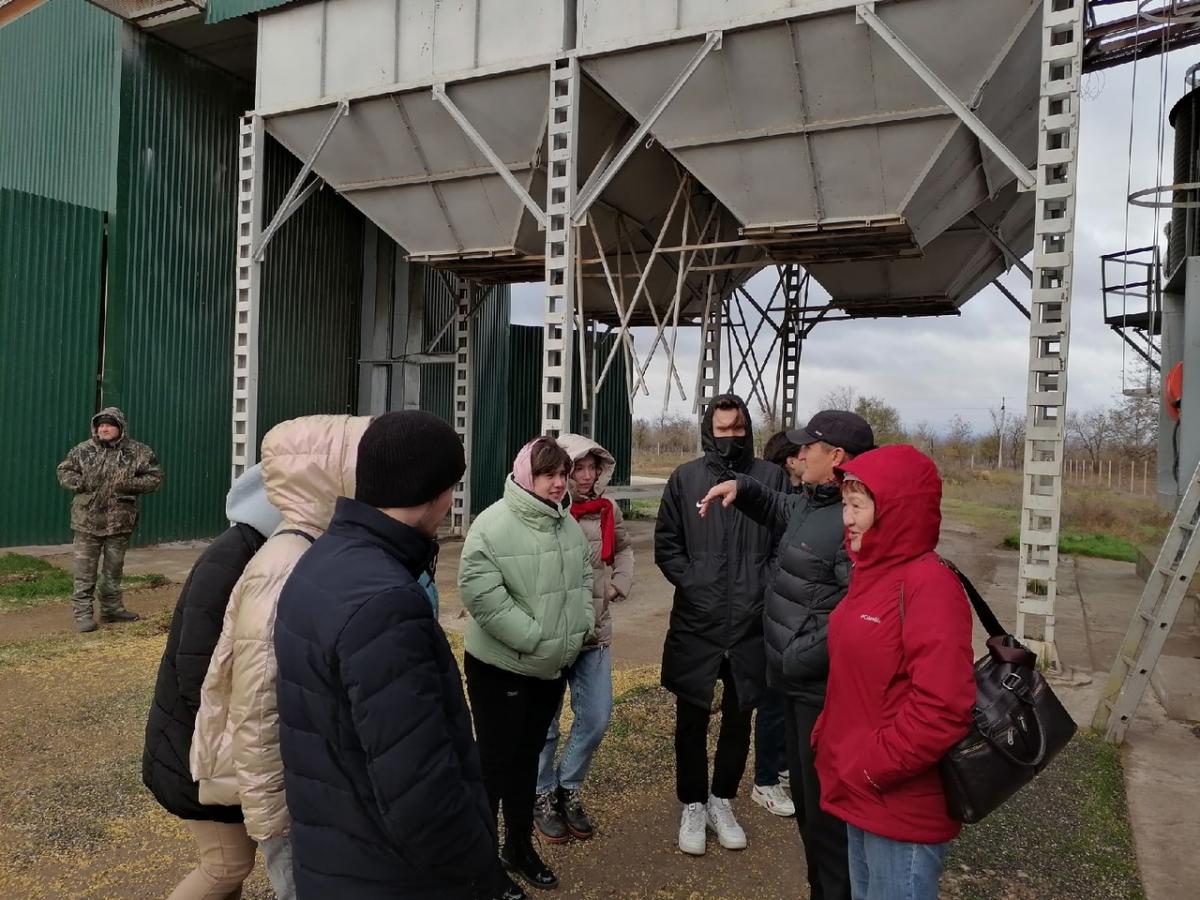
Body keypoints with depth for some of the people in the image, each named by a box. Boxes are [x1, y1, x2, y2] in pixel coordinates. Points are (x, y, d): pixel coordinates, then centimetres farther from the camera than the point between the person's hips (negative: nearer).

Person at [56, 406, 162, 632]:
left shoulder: (138, 452, -2)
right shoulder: (83, 450, 2)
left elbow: (155, 478, 0)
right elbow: (64, 471, 12)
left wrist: (130, 483, -15)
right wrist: (78, 482, -8)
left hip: (120, 521, 0)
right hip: (87, 521, 0)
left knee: (113, 569, 14)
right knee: (84, 570, 0)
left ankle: (112, 607, 27)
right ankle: (83, 613, 7)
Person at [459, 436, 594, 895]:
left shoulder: (567, 523, 4)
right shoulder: (494, 525, -20)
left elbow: (583, 575, 17)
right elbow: (479, 591, -26)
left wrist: (581, 622, 4)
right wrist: (533, 638, -23)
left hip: (552, 666, 7)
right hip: (501, 667, -7)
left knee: (528, 756, 20)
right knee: (495, 762, 6)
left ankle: (520, 845, 37)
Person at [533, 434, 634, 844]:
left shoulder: (607, 510, 0)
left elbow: (623, 549, 19)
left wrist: (618, 585, 6)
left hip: (595, 634, 5)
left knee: (596, 719, 10)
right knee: (545, 724, 12)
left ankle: (568, 789, 33)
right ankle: (543, 797, 33)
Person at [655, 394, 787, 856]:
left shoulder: (771, 477, 0)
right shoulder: (685, 477, 0)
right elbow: (666, 544, 2)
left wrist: (764, 588, -8)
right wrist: (691, 582, -8)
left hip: (751, 624, 1)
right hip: (696, 622, 0)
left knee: (739, 718, 15)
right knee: (692, 719, 11)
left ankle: (722, 801, 35)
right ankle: (693, 806, 30)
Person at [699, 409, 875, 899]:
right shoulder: (811, 501, 7)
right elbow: (780, 510, 31)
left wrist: (798, 659, -23)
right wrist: (742, 488, 14)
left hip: (823, 689, -10)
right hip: (798, 681, 10)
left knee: (826, 807, 5)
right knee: (806, 798, 24)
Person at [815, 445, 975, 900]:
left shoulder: (928, 585, -20)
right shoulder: (874, 573, 7)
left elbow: (943, 710, -26)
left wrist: (872, 769, -19)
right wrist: (831, 738, 8)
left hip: (902, 809, -8)